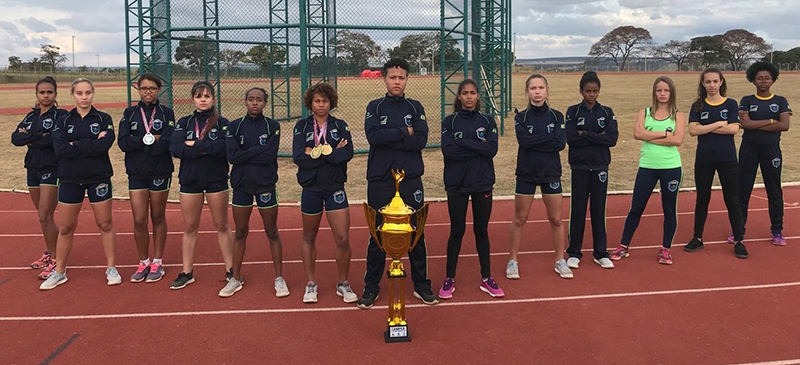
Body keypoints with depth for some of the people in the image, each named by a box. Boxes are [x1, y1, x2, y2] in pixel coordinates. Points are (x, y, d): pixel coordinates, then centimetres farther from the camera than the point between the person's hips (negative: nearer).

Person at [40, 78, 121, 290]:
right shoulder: (63, 121, 3)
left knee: (105, 224, 5)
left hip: (98, 177, -2)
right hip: (70, 179, 2)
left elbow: (104, 145, -18)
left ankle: (111, 268, 18)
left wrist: (75, 145, -15)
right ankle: (59, 272, 21)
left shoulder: (103, 119, -1)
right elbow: (60, 149, -13)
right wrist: (92, 144, -17)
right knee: (65, 227, 8)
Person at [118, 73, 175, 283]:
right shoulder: (129, 114, 6)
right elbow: (123, 143, -8)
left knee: (158, 217, 9)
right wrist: (151, 139, -15)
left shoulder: (166, 113, -1)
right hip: (136, 173, 2)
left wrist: (139, 142, -12)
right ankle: (143, 263, 17)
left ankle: (157, 263, 21)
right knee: (139, 220, 0)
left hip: (160, 173, -2)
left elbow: (166, 143, -15)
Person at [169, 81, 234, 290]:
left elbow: (222, 147, -20)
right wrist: (206, 148, -17)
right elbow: (175, 148, -11)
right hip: (190, 180, 2)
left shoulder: (222, 123, -2)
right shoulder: (184, 123, 5)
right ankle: (187, 273, 19)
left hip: (216, 180, -2)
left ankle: (230, 270, 16)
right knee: (189, 227, 9)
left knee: (221, 225, 6)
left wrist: (193, 144, -16)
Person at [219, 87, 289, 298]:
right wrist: (258, 151, -14)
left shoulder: (272, 126, -3)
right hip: (241, 184, 2)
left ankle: (279, 278, 17)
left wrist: (246, 154, -12)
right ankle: (236, 279, 22)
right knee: (240, 233, 10)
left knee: (272, 233, 6)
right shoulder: (235, 126, 2)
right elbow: (232, 156, -11)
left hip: (265, 185, -2)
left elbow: (270, 155, -16)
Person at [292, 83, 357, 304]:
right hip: (311, 188, 0)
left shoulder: (340, 126, 1)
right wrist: (332, 152, -17)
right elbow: (298, 157, -15)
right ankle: (311, 284, 27)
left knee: (343, 239, -3)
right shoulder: (302, 127, 0)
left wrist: (318, 153, -18)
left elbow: (348, 153, -16)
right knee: (309, 238, 12)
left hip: (335, 188, 0)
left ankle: (343, 283, 16)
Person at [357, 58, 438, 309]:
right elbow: (373, 136, -12)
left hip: (410, 181, 1)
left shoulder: (415, 107, 7)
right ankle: (371, 287, 17)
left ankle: (421, 285, 20)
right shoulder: (375, 107, 6)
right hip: (380, 182, -1)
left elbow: (421, 140, -7)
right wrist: (404, 132, -9)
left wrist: (388, 139, -11)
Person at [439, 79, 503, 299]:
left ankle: (486, 279, 21)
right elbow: (448, 150, -15)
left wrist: (463, 143, -15)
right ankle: (449, 279, 18)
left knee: (481, 231, 10)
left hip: (483, 184, 2)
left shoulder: (487, 122, 4)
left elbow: (492, 149, -11)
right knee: (457, 232, 6)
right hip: (457, 185, -1)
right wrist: (478, 147, -14)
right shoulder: (450, 122, -1)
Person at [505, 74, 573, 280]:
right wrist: (549, 139, -16)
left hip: (551, 174, 1)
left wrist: (534, 141, -15)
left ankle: (560, 261, 23)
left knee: (556, 219, 8)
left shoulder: (556, 116, 1)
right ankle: (513, 261, 18)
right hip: (526, 174, -1)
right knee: (519, 220, 6)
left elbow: (561, 143, -13)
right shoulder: (521, 118, -1)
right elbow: (524, 140, -20)